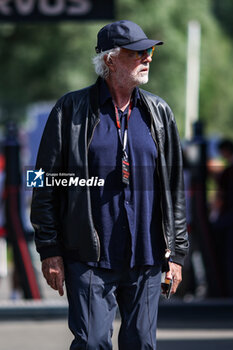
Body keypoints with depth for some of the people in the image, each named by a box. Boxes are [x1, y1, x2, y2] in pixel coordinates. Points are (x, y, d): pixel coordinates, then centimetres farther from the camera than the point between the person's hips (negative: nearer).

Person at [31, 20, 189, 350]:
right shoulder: (72, 109, 0)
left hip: (146, 258, 3)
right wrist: (50, 250, -4)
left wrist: (176, 250, 10)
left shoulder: (158, 112, 10)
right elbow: (46, 185, 1)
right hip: (90, 259, -3)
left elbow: (174, 186, 14)